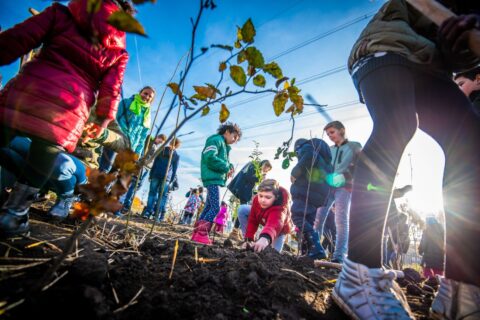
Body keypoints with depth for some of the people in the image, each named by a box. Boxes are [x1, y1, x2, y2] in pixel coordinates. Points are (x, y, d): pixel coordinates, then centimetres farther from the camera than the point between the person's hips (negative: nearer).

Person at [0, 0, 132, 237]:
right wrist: (103, 120, 10)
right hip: (71, 109, 0)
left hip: (30, 87, 1)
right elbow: (111, 90, 6)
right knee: (41, 162, 7)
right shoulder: (119, 49, 13)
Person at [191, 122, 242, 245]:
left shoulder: (224, 145, 23)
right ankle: (201, 235, -11)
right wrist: (227, 167, -14)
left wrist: (229, 166, 1)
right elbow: (210, 158, -20)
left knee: (209, 207, 10)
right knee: (215, 207, -13)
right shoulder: (216, 140, -6)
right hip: (212, 178, -10)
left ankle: (197, 234, 16)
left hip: (215, 179, 10)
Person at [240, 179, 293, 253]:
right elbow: (252, 220, -23)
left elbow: (274, 225, -69)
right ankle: (250, 246, -7)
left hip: (280, 228, -4)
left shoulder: (280, 208, -47)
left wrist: (265, 238, -89)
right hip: (265, 220, 4)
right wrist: (249, 239, -29)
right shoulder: (257, 199, -31)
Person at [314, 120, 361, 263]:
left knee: (341, 220, -8)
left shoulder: (354, 146, 10)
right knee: (318, 217, -4)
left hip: (344, 186, -4)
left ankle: (339, 256, -6)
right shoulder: (329, 150, 21)